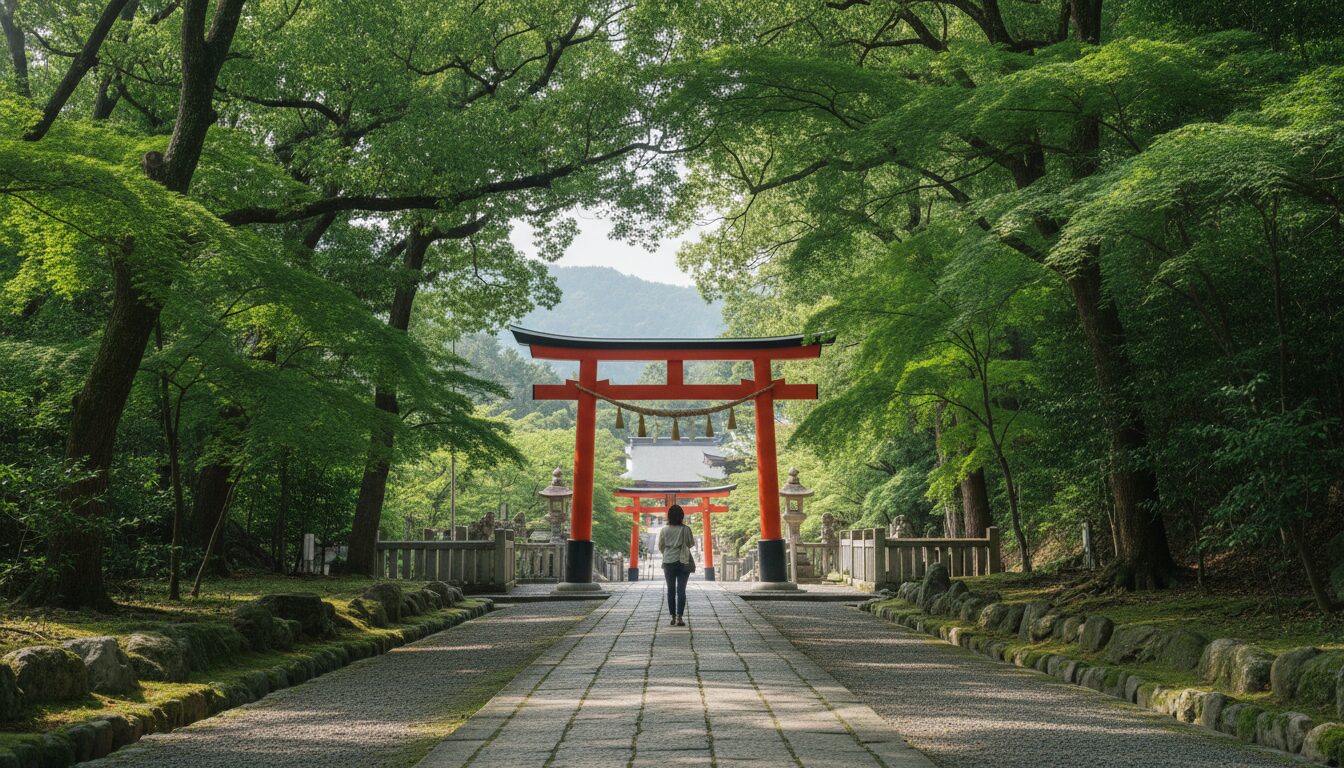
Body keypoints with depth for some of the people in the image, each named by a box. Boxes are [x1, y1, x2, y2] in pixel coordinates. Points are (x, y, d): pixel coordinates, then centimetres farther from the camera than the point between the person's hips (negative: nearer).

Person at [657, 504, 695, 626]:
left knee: (671, 590, 11)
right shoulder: (686, 529, -9)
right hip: (683, 562, -1)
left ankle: (673, 617, 14)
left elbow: (660, 547, 3)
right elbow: (692, 544, 2)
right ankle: (679, 617, -6)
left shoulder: (664, 530, -4)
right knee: (681, 590, 2)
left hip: (668, 562, 1)